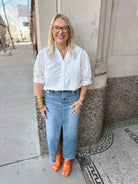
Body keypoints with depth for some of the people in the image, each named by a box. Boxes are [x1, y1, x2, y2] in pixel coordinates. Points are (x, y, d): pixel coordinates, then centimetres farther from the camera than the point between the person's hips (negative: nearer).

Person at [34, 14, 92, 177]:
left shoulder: (80, 53, -8)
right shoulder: (44, 54, -7)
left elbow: (86, 79, -1)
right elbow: (39, 80, -2)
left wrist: (80, 100, -4)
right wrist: (41, 103, -1)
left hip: (72, 98, 0)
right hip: (51, 98, 1)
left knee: (70, 133, 15)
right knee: (52, 134, 14)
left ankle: (67, 159, 47)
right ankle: (57, 156, 49)